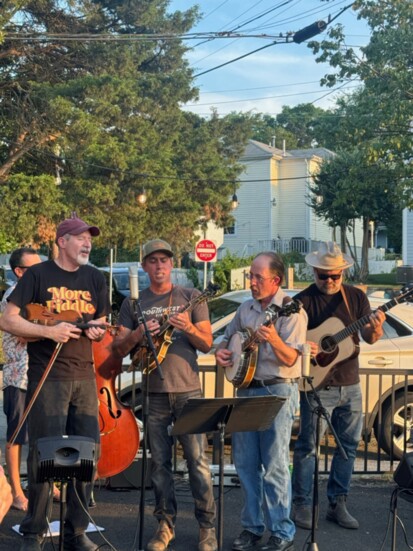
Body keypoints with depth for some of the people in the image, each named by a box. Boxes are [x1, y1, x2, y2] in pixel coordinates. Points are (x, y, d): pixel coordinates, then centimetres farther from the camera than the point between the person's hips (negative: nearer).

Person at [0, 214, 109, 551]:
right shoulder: (38, 275, -2)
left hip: (84, 376, 5)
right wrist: (49, 331, -16)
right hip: (47, 375, -5)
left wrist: (98, 331, -7)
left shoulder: (95, 278, 12)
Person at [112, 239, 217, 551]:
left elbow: (207, 344, 2)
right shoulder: (133, 303, 9)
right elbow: (119, 349, 6)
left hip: (188, 390, -2)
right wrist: (137, 335, -14)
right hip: (153, 392, 2)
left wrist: (189, 328, -19)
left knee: (197, 460, -2)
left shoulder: (191, 297, 4)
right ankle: (166, 524, 20)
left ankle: (207, 526, 10)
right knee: (160, 462, 8)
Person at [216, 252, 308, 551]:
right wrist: (221, 352, 0)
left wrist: (274, 340, -35)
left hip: (277, 392, -6)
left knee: (275, 466, -4)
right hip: (246, 389, 7)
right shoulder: (246, 308, 11)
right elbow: (228, 338, 22)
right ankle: (252, 526, 24)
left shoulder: (291, 310, -9)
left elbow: (290, 359, -16)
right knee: (245, 463, 11)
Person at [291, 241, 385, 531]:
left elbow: (368, 337, 4)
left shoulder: (356, 297, 6)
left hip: (350, 385, 5)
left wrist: (375, 328, -19)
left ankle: (338, 504, 23)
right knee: (308, 446, 1)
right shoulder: (303, 300, -6)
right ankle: (302, 505, 15)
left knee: (349, 445, 10)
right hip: (317, 385, -5)